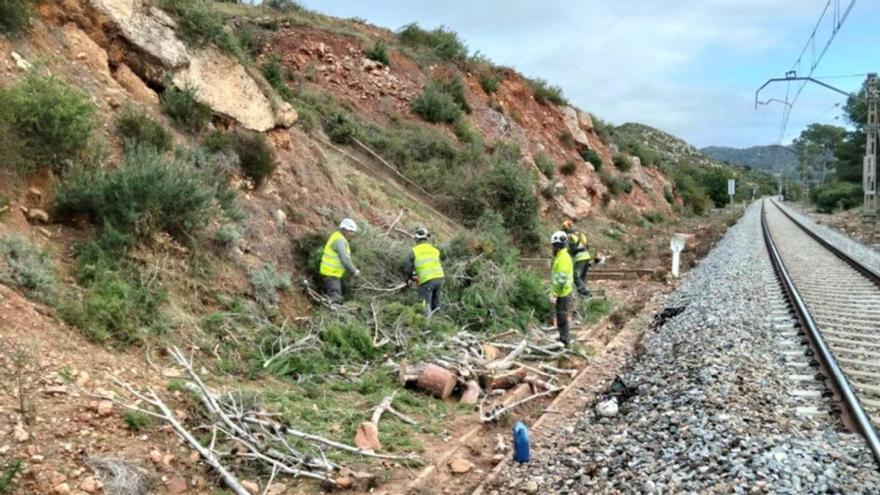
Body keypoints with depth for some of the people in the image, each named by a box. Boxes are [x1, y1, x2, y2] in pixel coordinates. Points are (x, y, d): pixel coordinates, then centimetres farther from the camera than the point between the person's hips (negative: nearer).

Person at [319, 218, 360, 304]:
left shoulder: (338, 237, 15)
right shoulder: (339, 239, -18)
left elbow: (345, 257, 19)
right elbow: (344, 259, -22)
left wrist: (353, 269, 12)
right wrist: (354, 271, -11)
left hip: (332, 272, 11)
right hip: (331, 273, -11)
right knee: (335, 299, -13)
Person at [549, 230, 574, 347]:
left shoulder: (563, 258, -20)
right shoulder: (561, 256, 12)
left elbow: (561, 279, -25)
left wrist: (554, 295, -22)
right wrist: (554, 292, 21)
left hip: (562, 294, -10)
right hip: (562, 293, 10)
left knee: (562, 317, -1)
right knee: (561, 316, 18)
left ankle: (564, 340, 6)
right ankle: (565, 338, 29)